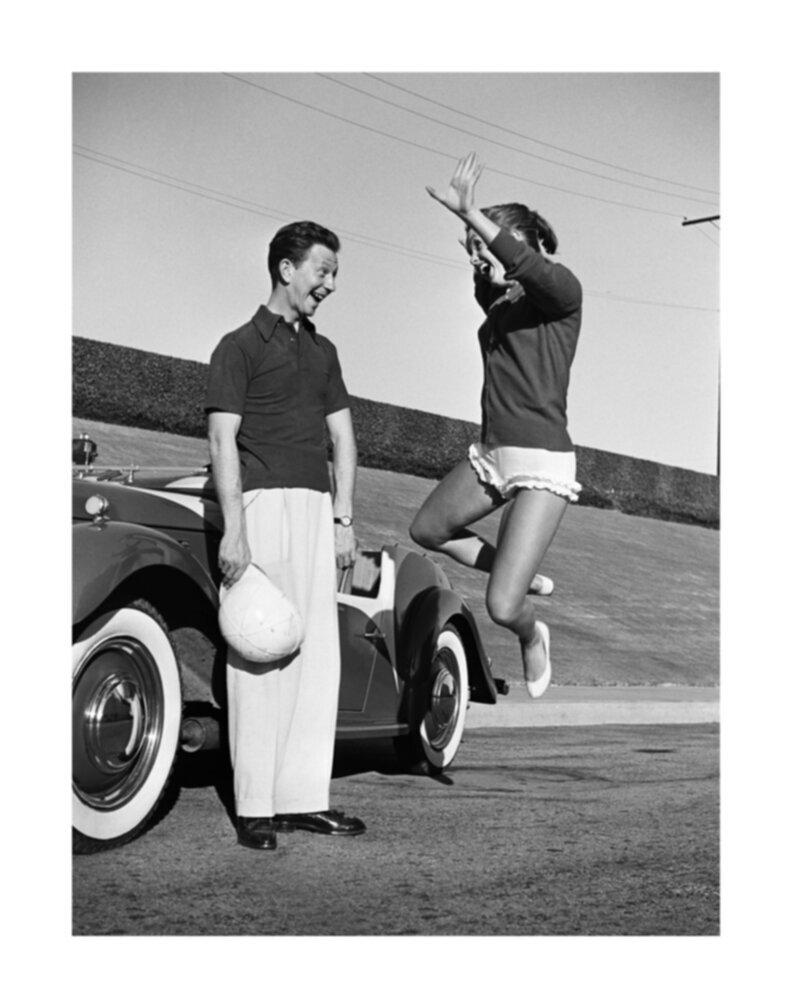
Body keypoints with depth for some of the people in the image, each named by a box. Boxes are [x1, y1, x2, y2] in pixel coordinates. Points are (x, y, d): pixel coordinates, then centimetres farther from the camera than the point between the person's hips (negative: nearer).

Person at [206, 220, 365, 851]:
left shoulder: (322, 351, 21)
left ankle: (304, 798, 7)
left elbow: (342, 437, 19)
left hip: (317, 507, 6)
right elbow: (223, 441, -6)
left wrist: (343, 519, 9)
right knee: (258, 655, -8)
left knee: (318, 654, 2)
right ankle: (254, 807, -6)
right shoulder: (240, 346, 1)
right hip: (261, 500, -6)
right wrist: (234, 530, -15)